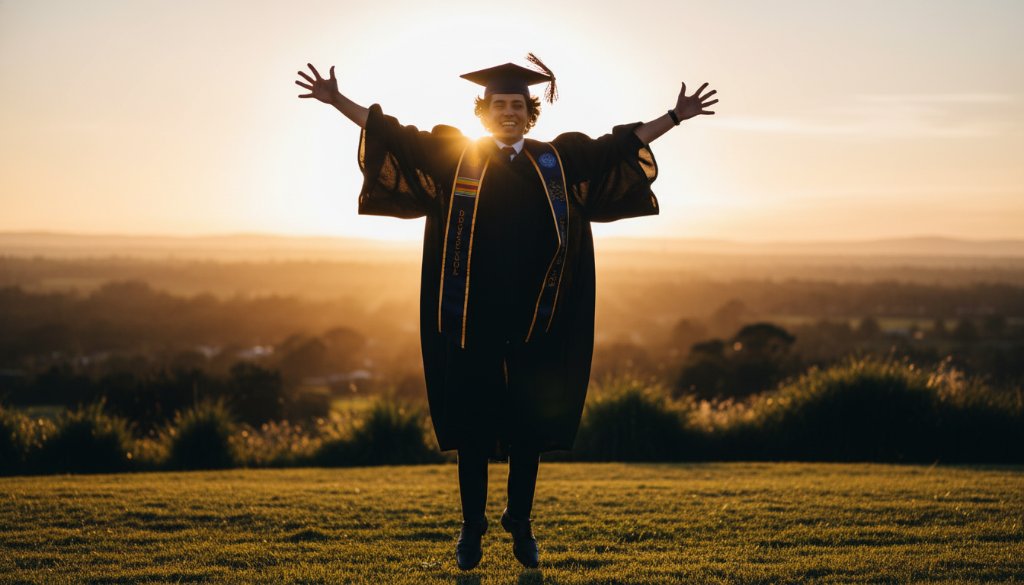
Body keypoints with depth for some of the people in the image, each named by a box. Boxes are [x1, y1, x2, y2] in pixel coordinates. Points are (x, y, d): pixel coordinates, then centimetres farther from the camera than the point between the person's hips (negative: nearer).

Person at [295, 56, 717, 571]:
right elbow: (390, 134, 5)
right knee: (472, 416, 2)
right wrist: (338, 101, -1)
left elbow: (622, 144, 14)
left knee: (529, 418, 4)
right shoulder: (452, 156, 5)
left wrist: (674, 117, 11)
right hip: (473, 316, -1)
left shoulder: (559, 161, 9)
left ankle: (521, 524, 17)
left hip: (533, 318, 1)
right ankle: (472, 527, 11)